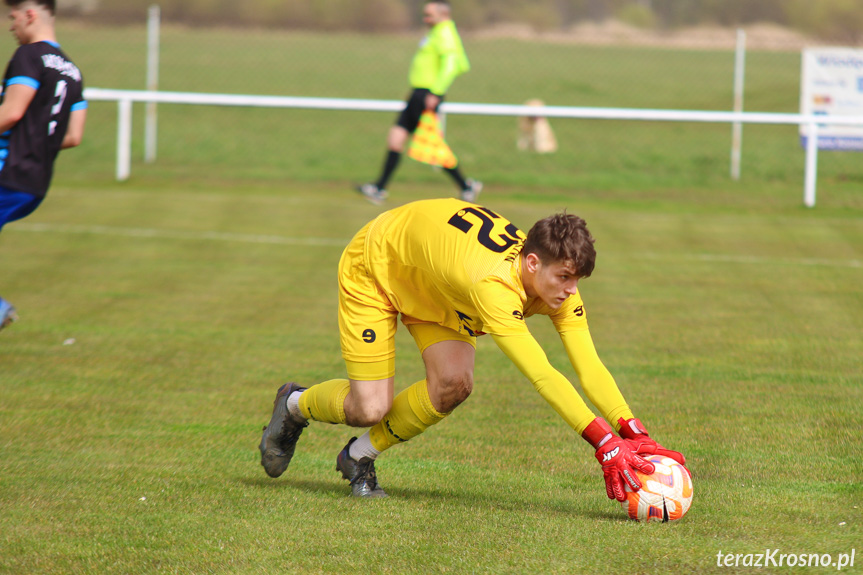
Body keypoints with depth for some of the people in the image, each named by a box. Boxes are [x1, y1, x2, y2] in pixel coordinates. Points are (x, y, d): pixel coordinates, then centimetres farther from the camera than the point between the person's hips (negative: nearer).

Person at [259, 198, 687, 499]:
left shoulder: (555, 281, -24)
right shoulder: (493, 284, -46)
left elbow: (590, 368, -28)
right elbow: (541, 376, -52)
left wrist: (635, 436, -41)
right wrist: (604, 444, -56)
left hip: (431, 285, 7)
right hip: (373, 266, -7)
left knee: (452, 384, -15)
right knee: (369, 409, -10)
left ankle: (360, 455, 10)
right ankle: (295, 404, 26)